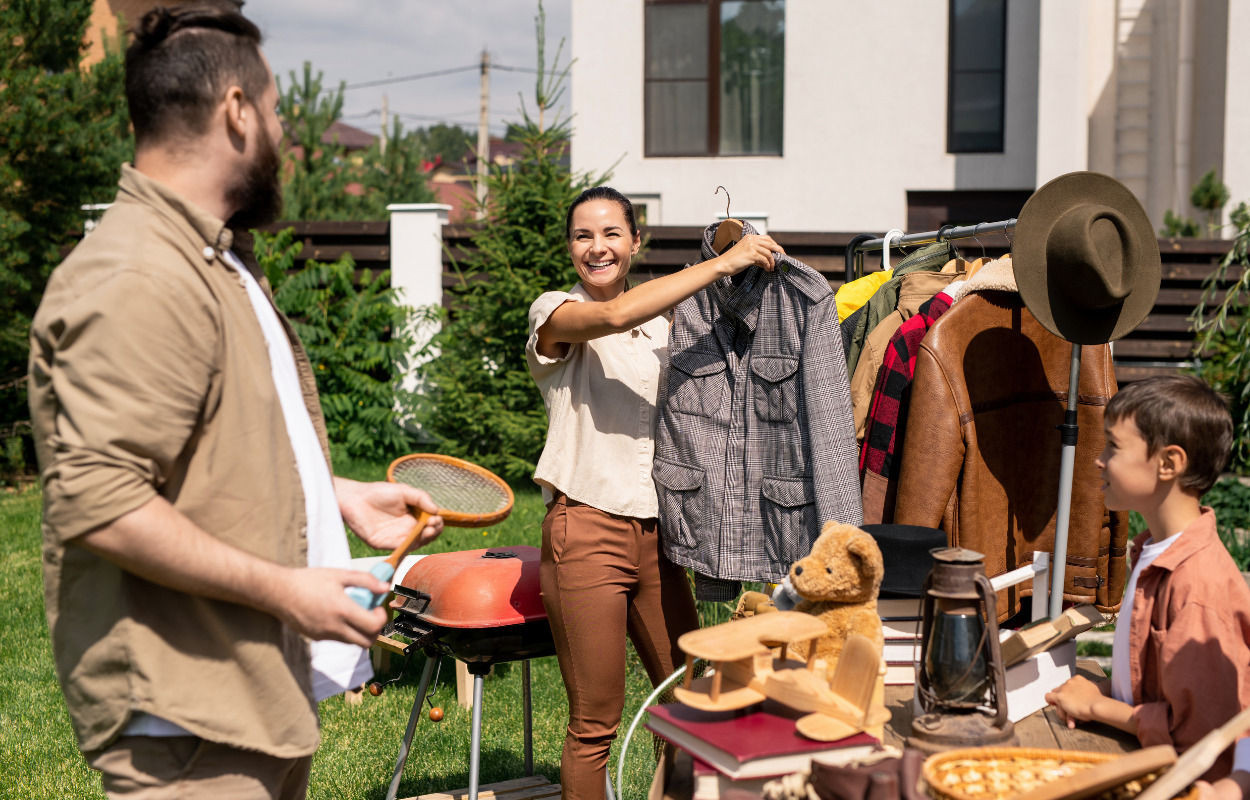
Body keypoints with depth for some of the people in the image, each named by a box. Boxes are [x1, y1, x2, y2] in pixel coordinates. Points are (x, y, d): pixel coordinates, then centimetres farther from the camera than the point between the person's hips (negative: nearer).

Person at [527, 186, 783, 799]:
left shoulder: (661, 322, 16)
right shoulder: (554, 313, -3)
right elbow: (614, 316, -26)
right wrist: (722, 263, -24)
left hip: (655, 531, 6)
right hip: (587, 528, -6)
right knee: (595, 722, -1)